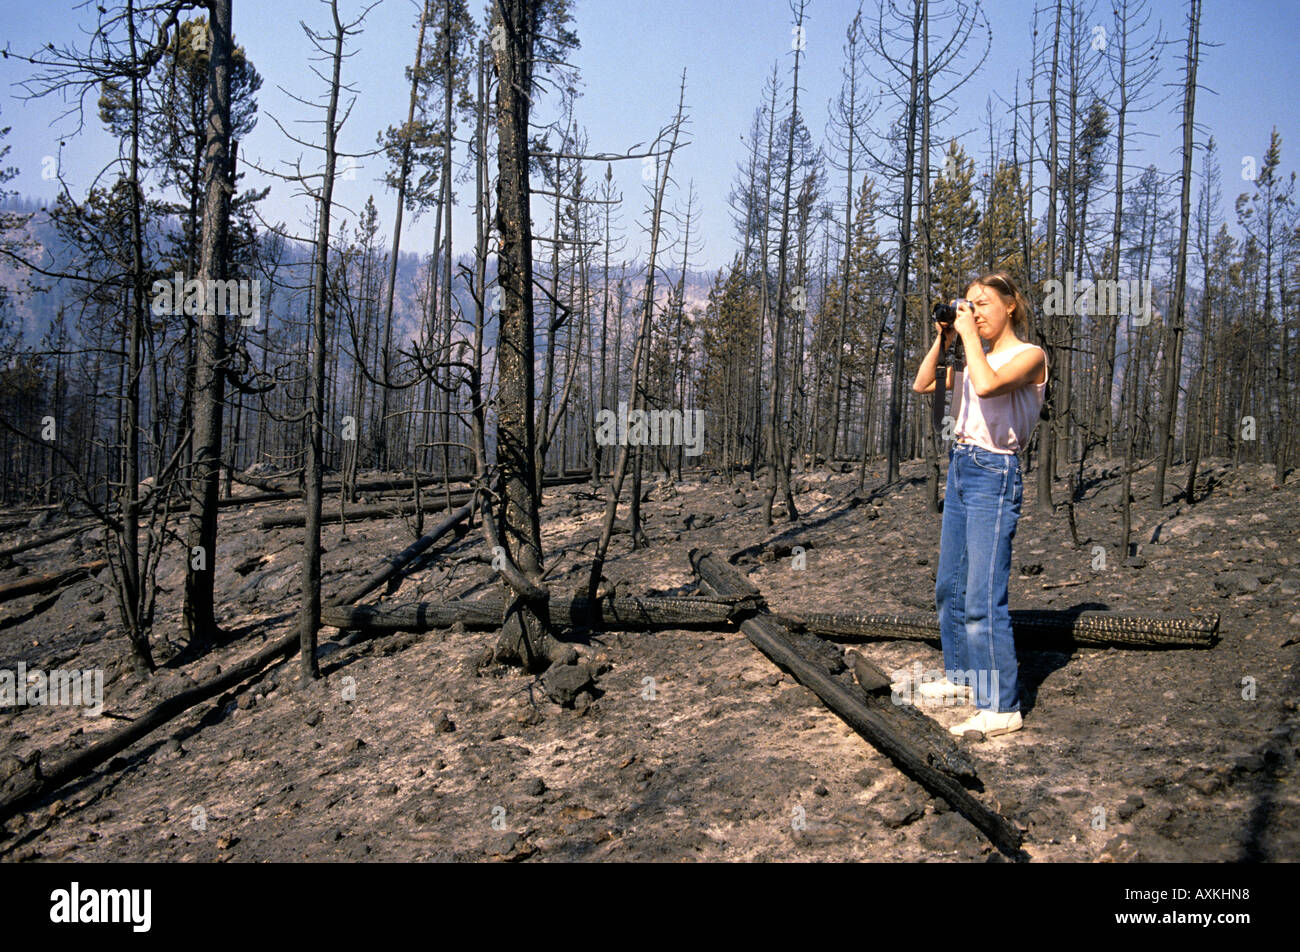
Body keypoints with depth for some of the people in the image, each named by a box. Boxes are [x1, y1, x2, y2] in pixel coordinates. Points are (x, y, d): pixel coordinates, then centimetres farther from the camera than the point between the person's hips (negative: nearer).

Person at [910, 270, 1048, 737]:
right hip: (960, 467, 9)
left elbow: (988, 384, -26)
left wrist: (970, 333, -15)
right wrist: (943, 338, 4)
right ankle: (961, 676, 32)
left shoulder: (1029, 356, -8)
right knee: (949, 587, 16)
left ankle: (1002, 707, -8)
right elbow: (923, 385, 12)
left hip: (995, 475, -8)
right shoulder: (972, 356, 15)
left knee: (984, 597, -12)